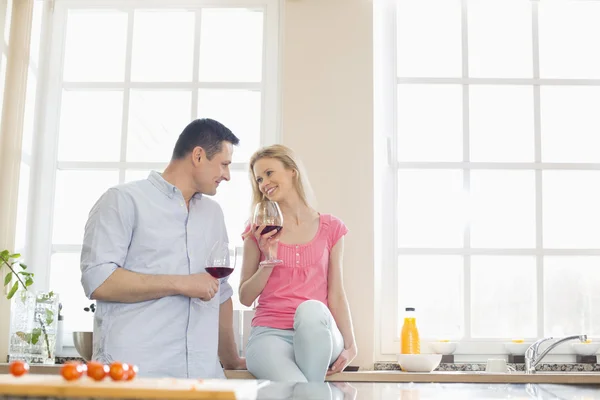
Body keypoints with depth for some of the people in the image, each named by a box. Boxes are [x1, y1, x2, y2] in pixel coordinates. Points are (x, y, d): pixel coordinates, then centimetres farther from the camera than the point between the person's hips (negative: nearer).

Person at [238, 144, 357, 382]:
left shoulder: (330, 228, 8)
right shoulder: (259, 232, 8)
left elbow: (336, 294, 7)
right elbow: (245, 298, 8)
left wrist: (350, 345, -4)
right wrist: (269, 260, -7)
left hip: (319, 335, 2)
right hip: (270, 333, -2)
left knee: (311, 308, -37)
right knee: (296, 392, -37)